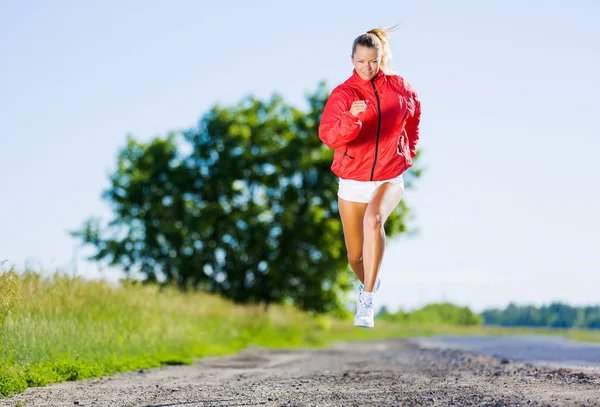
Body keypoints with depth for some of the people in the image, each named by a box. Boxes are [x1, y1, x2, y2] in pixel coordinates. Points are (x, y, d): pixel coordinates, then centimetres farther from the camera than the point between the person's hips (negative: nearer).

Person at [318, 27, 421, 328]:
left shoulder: (400, 88, -1)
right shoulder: (342, 94, -9)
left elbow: (413, 118, 21)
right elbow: (328, 135, -25)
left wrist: (409, 151, 25)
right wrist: (351, 118, -42)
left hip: (390, 178, -1)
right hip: (352, 180, 1)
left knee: (373, 219, -33)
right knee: (355, 256, 7)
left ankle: (367, 302, -32)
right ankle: (367, 283, 45)